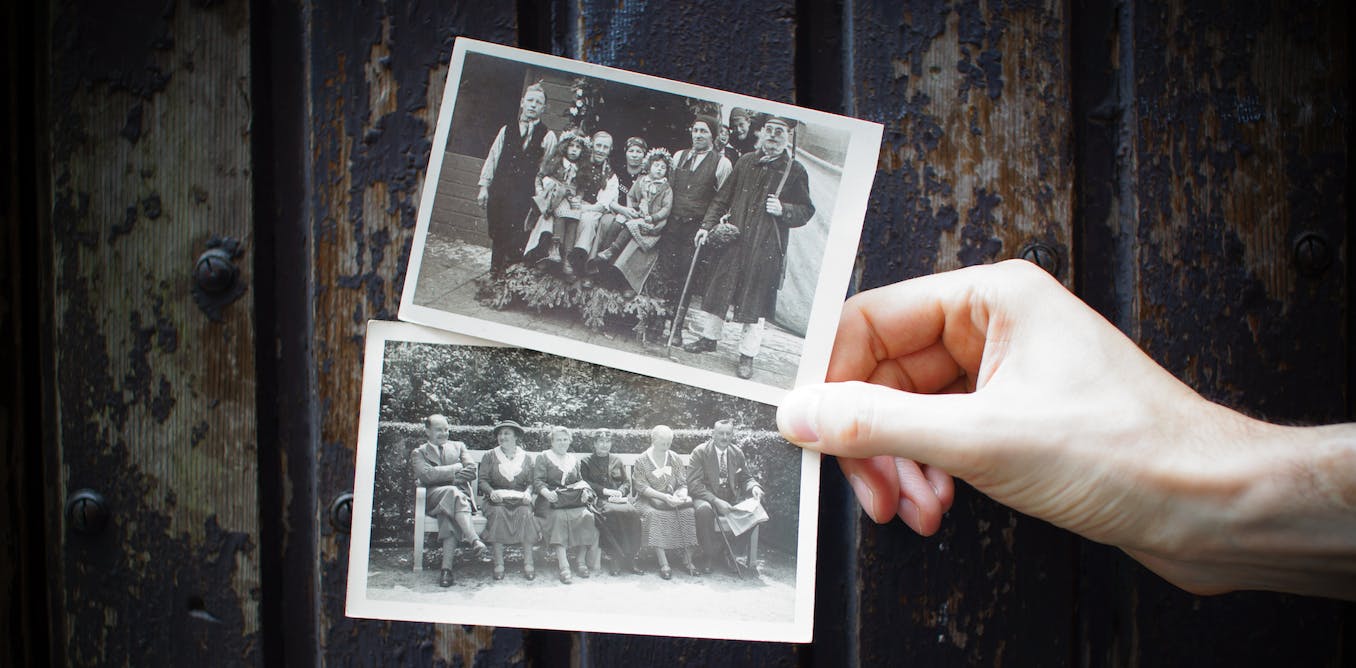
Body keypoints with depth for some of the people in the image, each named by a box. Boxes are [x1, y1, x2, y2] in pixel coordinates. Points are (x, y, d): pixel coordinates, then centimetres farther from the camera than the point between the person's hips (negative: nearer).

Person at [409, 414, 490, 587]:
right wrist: (456, 469, -8)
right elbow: (426, 475, -3)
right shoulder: (418, 453, 19)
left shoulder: (458, 446, 25)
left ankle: (447, 568, -50)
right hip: (432, 499, -2)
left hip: (458, 493, 2)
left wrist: (444, 475, -6)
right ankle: (474, 540, -54)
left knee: (447, 514, -36)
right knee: (452, 492, -38)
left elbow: (471, 471, 8)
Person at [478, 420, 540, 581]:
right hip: (497, 498, 0)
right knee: (497, 513, -35)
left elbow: (531, 482, 12)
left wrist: (527, 492, -11)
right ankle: (498, 563, -34)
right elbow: (483, 480, 5)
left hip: (519, 498, 1)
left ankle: (528, 562, -30)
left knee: (525, 513, -33)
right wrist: (491, 492, -15)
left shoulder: (526, 457, 16)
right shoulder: (490, 456, 13)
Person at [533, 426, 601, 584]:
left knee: (587, 517, -26)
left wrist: (585, 490, 4)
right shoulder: (543, 457, 9)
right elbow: (537, 481, 0)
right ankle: (564, 566, -40)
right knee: (559, 518, -35)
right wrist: (546, 492, -20)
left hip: (574, 499, 4)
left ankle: (582, 561, -17)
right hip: (553, 500, -4)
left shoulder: (574, 459, 25)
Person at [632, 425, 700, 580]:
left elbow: (683, 484, 8)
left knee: (689, 512, -27)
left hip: (673, 499, 3)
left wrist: (681, 495, -16)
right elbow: (642, 487, -9)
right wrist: (664, 497, -22)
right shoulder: (641, 460, 0)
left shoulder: (675, 459, 11)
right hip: (650, 500, -3)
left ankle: (687, 561, -22)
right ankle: (663, 564, -37)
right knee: (653, 514, -36)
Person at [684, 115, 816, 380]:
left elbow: (806, 211, 3)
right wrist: (707, 225, 7)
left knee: (755, 300, 1)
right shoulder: (746, 162, 9)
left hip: (765, 248, -3)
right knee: (719, 289, 11)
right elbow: (723, 198, 14)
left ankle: (748, 355, 11)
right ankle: (709, 337, 30)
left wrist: (783, 210, -15)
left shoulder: (795, 171, 0)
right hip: (733, 241, 3)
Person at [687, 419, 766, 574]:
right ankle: (710, 555, -17)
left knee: (754, 509, -24)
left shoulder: (737, 453, 7)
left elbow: (746, 478, 15)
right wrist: (716, 501, -26)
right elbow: (694, 484, -14)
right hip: (707, 498, -4)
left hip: (732, 499, 4)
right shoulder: (700, 452, -7)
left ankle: (733, 552, -7)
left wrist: (754, 487, -12)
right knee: (704, 510, -39)